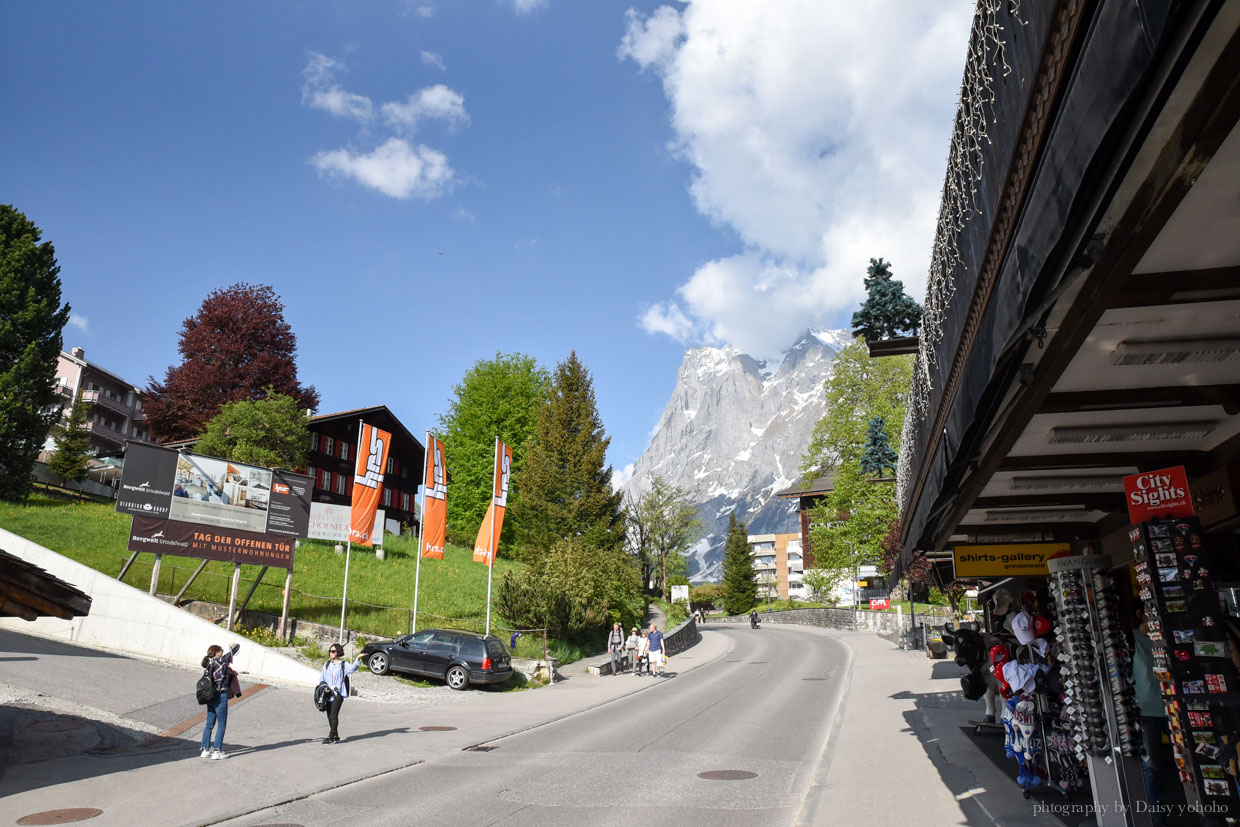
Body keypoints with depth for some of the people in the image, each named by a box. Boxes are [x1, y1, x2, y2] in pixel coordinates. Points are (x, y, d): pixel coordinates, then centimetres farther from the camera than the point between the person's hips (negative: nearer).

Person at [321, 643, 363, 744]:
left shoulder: (344, 664, -1)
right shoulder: (327, 665, 15)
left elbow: (352, 668, -19)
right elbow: (322, 678, 20)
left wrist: (358, 659, -34)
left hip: (338, 693, -6)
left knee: (334, 715, -13)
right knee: (329, 716, 8)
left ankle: (331, 736, -10)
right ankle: (336, 736, 18)